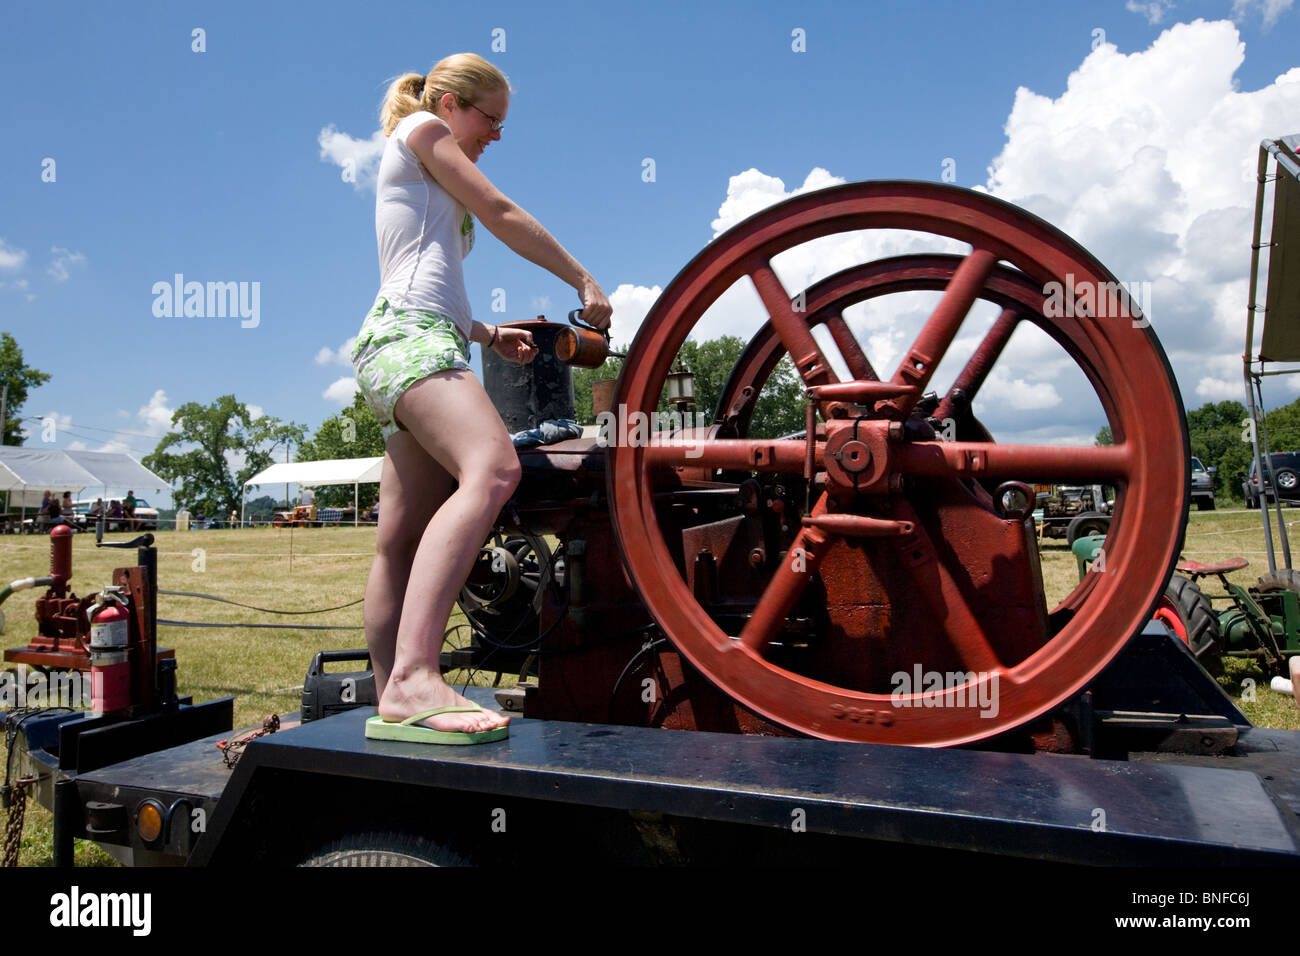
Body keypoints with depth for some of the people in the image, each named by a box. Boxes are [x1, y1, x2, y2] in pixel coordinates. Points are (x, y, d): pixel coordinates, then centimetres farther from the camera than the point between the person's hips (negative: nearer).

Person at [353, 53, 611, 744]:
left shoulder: (427, 188, 36)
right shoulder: (421, 129, 11)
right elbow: (503, 217, 3)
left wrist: (489, 335, 26)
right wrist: (584, 280, 8)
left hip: (414, 341, 11)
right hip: (407, 333, -11)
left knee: (401, 543, 0)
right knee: (492, 469, -33)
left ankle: (393, 706, -1)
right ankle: (413, 678, -45)